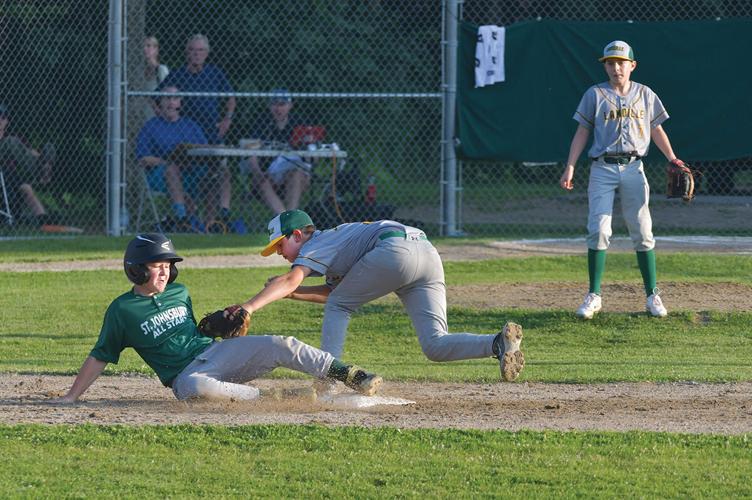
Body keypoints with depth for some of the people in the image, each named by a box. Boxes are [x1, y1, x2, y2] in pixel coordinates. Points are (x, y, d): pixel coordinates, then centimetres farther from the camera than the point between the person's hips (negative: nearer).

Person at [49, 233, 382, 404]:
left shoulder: (179, 292, 16)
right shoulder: (122, 310, 0)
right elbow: (99, 357, 2)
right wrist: (71, 397, -1)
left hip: (218, 350, 5)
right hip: (185, 374, -5)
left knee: (281, 346, -17)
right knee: (198, 388, -45)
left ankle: (352, 377, -21)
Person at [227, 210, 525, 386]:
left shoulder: (314, 246, 9)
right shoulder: (332, 242, 35)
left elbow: (291, 280, -8)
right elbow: (335, 291, 45)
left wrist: (249, 307, -17)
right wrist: (292, 293, 32)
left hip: (396, 250, -9)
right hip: (429, 254, 9)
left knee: (337, 307, 10)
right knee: (435, 348, -1)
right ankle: (500, 343, -21)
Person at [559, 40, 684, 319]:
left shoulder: (645, 95, 10)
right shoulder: (595, 95, 5)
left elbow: (656, 130, 15)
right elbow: (582, 132, 5)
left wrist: (673, 160, 4)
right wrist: (570, 168, -2)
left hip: (633, 168, 1)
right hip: (602, 168, -1)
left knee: (642, 232, 0)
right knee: (598, 231, -9)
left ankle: (652, 295, 6)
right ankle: (594, 296, -4)